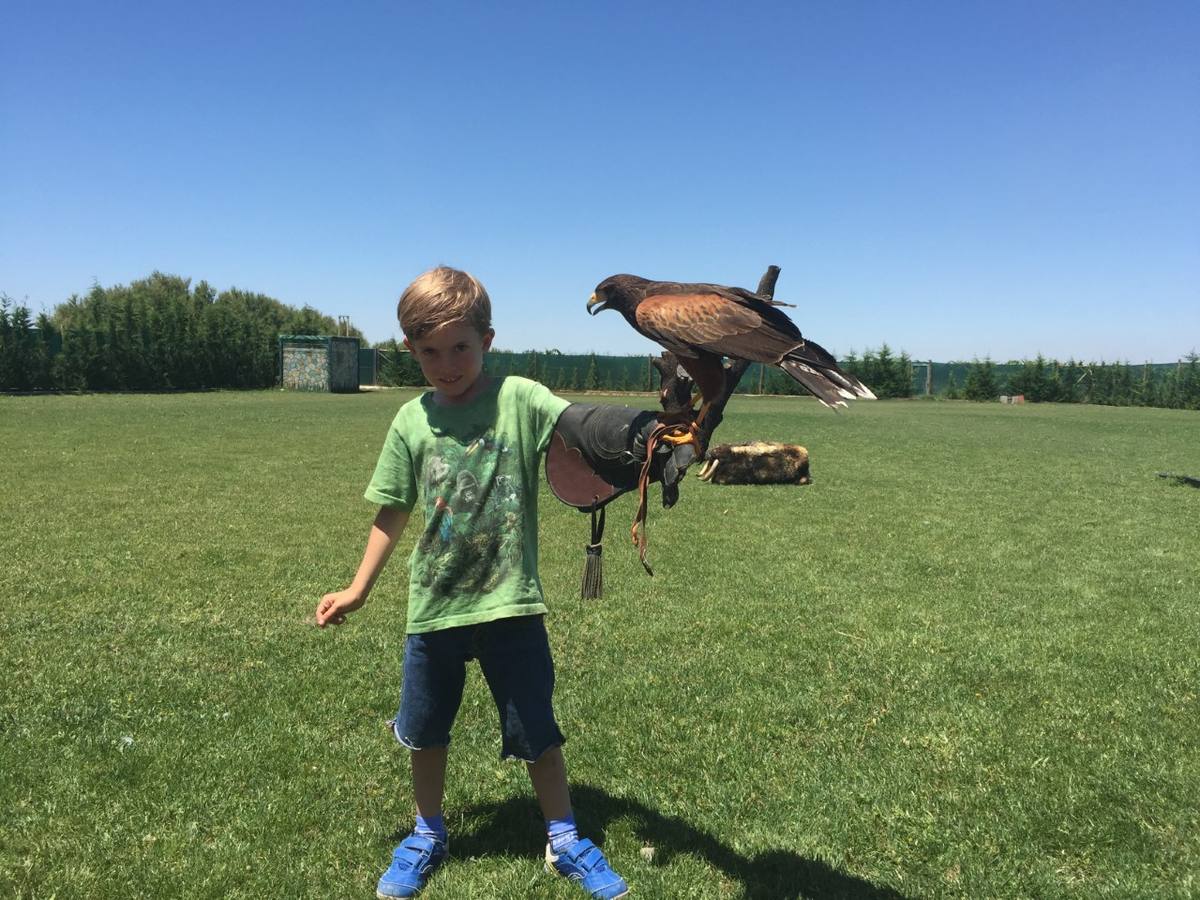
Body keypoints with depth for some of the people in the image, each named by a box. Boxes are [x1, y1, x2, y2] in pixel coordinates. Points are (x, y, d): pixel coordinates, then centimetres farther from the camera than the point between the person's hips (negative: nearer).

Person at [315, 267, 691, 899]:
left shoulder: (520, 400, -9)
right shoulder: (411, 422, -1)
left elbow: (585, 433, -24)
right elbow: (392, 513, 8)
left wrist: (648, 447, -44)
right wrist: (358, 590, 12)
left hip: (511, 604, -3)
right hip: (433, 607, 3)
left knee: (536, 731, 11)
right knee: (424, 731, 19)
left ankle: (564, 841, 35)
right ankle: (427, 836, 45)